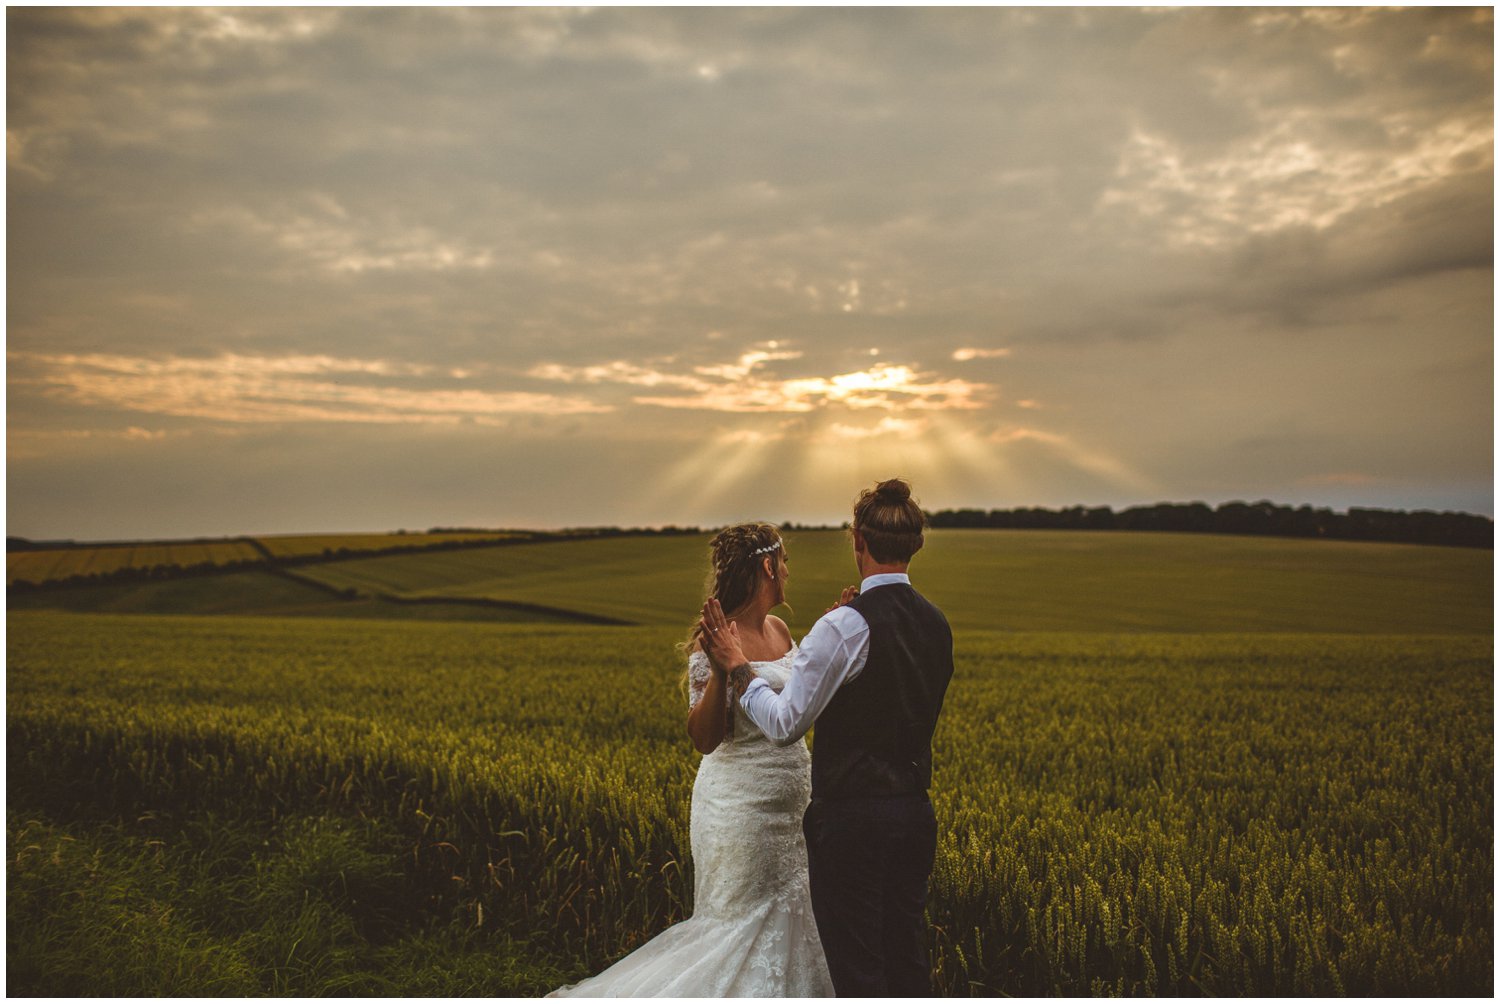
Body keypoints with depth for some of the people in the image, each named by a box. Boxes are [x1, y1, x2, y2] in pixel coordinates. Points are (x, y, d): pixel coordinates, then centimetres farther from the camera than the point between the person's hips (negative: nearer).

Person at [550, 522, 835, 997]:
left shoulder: (779, 630, 6)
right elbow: (705, 738, -20)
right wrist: (719, 670, -35)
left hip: (788, 809, 8)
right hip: (741, 807, -8)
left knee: (784, 924, 15)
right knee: (741, 927, 2)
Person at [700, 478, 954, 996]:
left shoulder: (846, 626, -19)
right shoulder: (936, 623, 5)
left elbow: (785, 723, -16)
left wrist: (736, 666, -4)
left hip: (851, 817, -7)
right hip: (915, 814, 8)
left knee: (857, 967, 5)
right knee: (906, 956, 18)